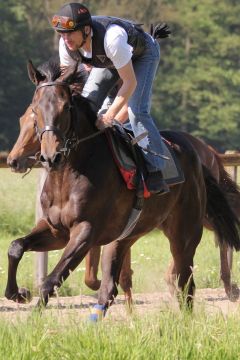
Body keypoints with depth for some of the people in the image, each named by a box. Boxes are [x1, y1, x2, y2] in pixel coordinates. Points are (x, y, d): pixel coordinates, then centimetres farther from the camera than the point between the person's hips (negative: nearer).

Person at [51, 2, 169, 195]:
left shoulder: (112, 37, -47)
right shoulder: (66, 43, -28)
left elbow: (130, 82, -39)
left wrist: (110, 116, -41)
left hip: (143, 54, -6)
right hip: (107, 59, 6)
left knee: (137, 111, -22)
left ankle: (155, 173, -25)